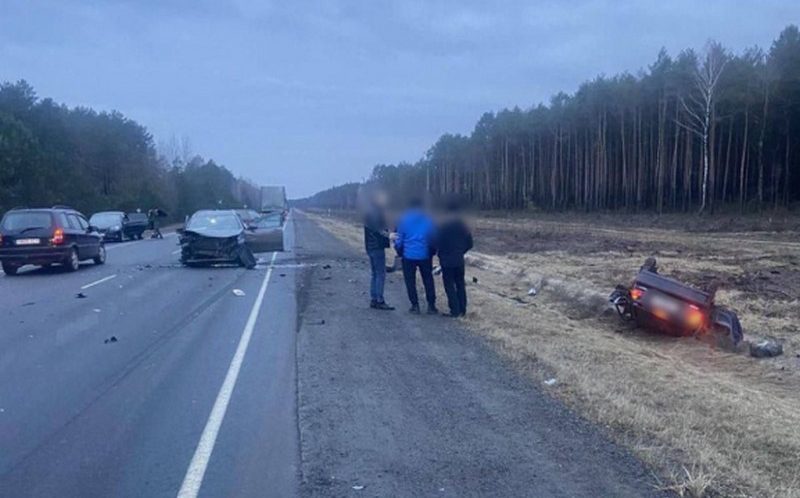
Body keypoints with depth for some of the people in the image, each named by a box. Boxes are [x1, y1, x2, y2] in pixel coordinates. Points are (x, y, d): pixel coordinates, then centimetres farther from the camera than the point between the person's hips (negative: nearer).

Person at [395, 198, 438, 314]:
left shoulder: (404, 219, -2)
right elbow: (434, 237, 5)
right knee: (428, 280, 11)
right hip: (425, 255, 2)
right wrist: (432, 252, 14)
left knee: (410, 281, 8)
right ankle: (431, 306, 9)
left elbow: (400, 238, 0)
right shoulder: (428, 219, 2)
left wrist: (399, 251, 12)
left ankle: (415, 306, 6)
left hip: (409, 255, -2)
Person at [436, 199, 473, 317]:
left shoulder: (442, 225, -12)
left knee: (449, 285, 2)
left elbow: (437, 243, -12)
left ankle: (455, 310, -1)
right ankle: (462, 309, 15)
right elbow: (469, 243, 4)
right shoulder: (463, 224, 1)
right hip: (459, 260, 4)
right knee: (460, 284, 14)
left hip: (446, 260, -4)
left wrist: (441, 255, 6)